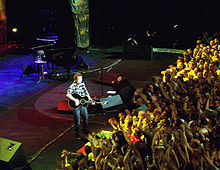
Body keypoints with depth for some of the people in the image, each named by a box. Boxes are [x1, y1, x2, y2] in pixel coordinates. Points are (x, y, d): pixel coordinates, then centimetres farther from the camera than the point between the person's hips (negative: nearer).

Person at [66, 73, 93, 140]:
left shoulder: (82, 84, 4)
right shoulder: (72, 86, -15)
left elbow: (86, 93, 11)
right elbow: (68, 94, -27)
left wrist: (90, 100, 0)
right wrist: (75, 100, -31)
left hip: (83, 104, 6)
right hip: (76, 106, -6)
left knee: (86, 118, 20)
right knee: (77, 121, -1)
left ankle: (84, 129, 44)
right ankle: (77, 134, 15)